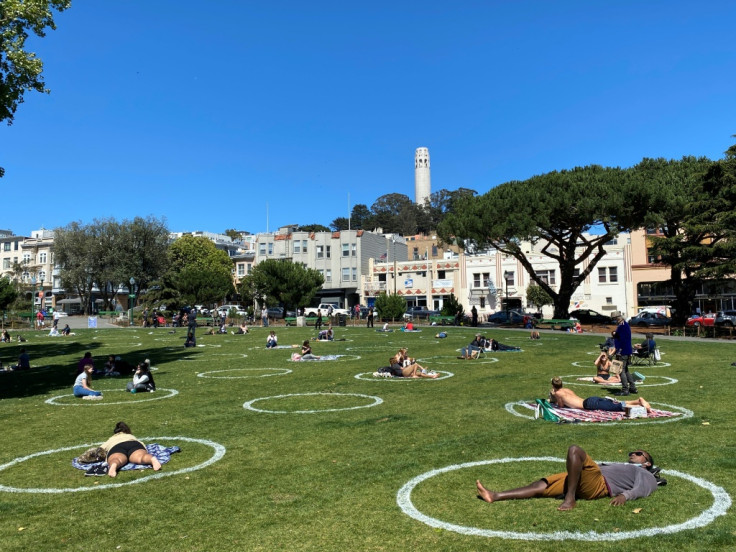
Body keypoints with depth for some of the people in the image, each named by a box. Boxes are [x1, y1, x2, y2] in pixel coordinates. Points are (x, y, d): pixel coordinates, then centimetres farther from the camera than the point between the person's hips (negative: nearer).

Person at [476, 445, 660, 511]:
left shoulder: (646, 476, 20)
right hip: (585, 480, 8)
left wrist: (624, 495, -22)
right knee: (542, 485, -6)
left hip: (600, 484, -8)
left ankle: (570, 499, -31)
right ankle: (496, 496, -16)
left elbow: (641, 489, -2)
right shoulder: (622, 467, 41)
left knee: (575, 450, -31)